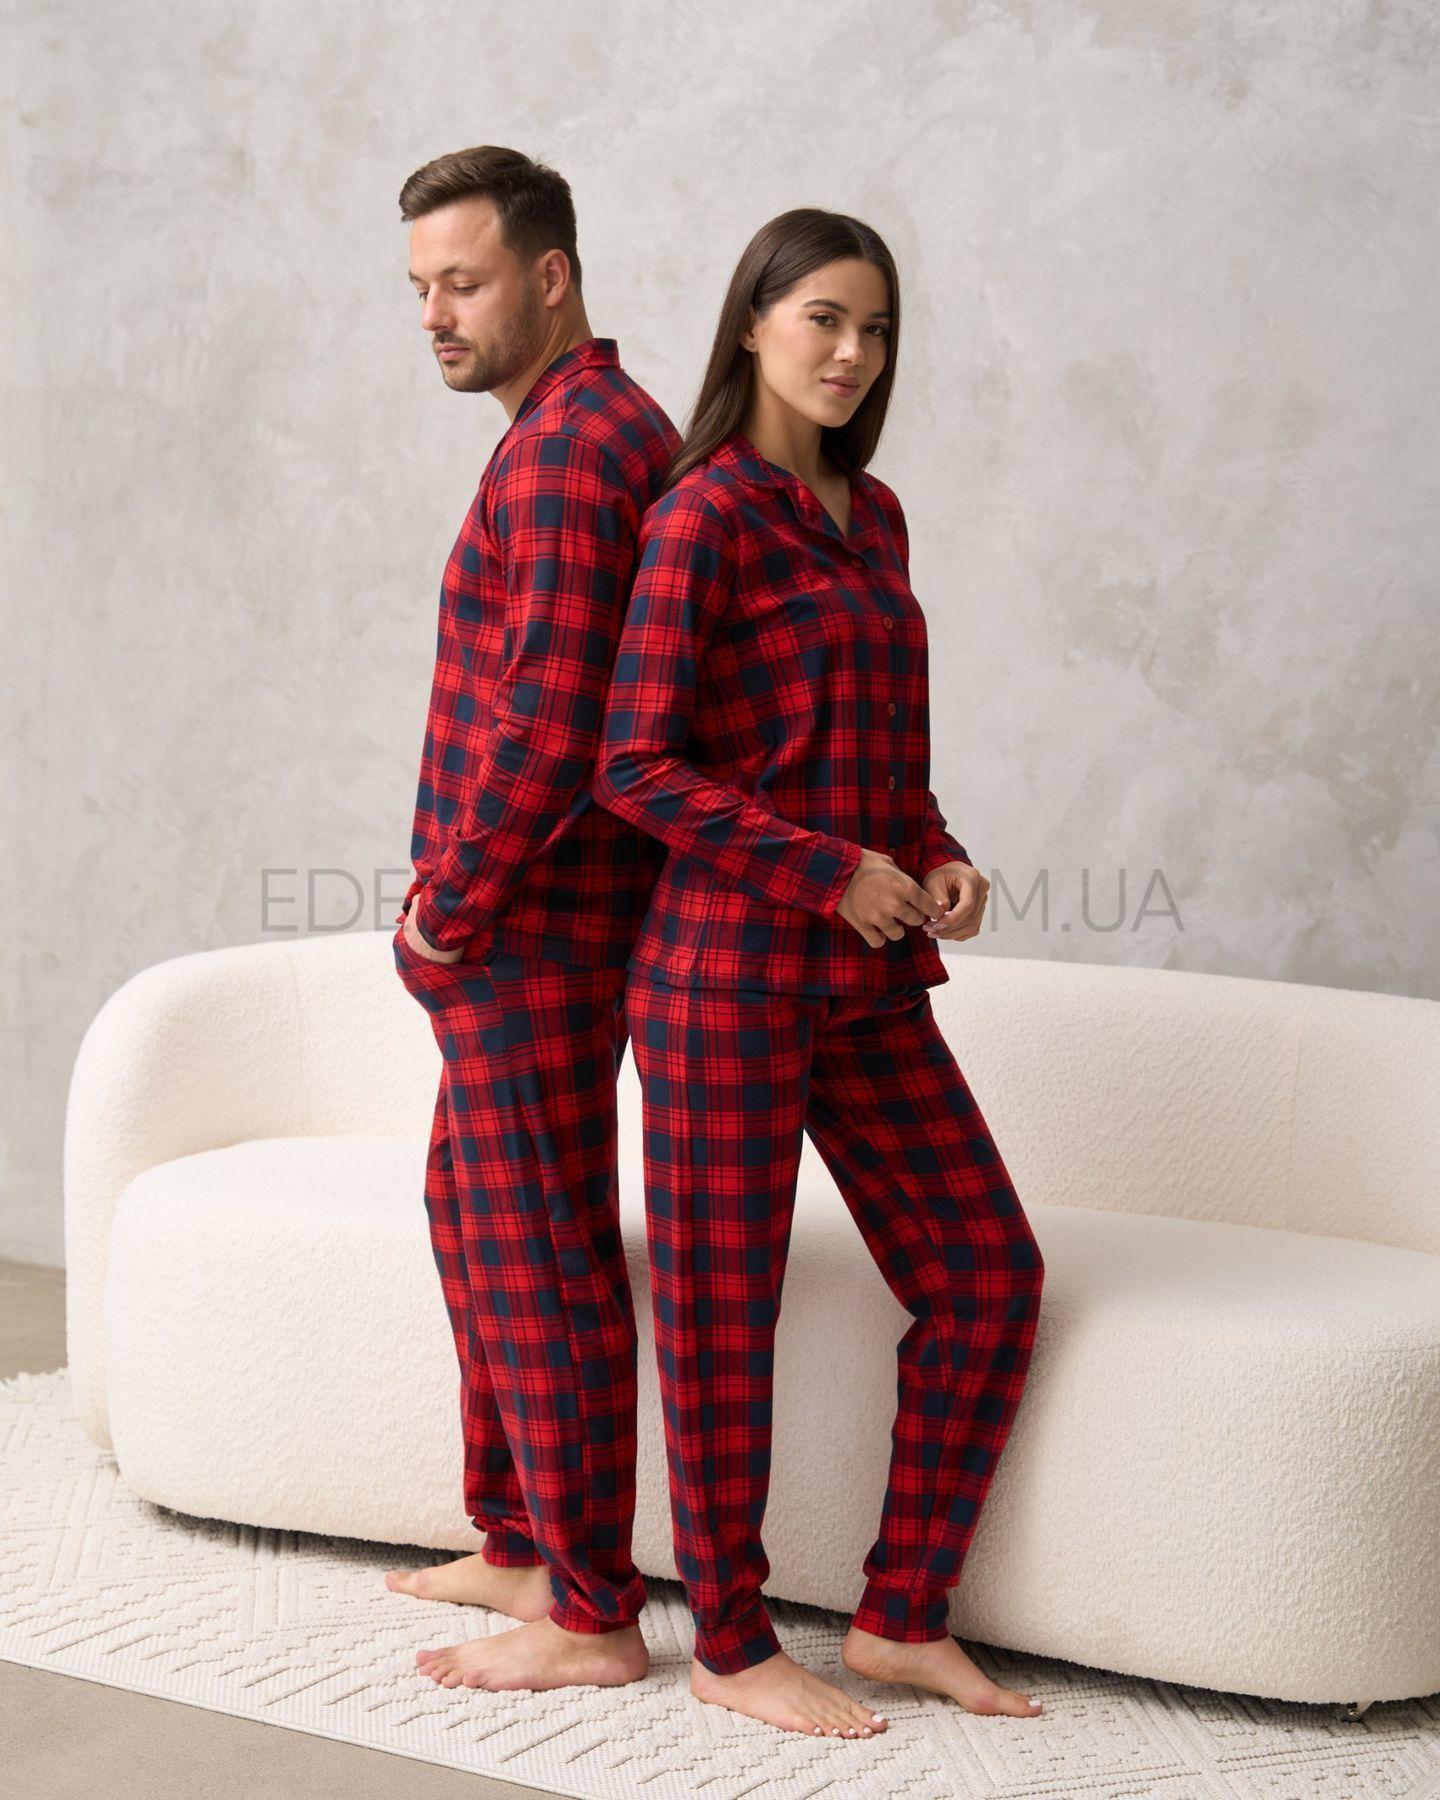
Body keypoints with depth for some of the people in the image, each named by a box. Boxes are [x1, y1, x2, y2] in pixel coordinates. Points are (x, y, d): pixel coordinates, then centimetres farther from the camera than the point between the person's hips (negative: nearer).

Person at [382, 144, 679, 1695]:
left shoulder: (567, 450, -17)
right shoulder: (617, 429, 16)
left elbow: (546, 723, -26)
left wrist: (452, 902, -14)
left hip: (529, 929, -11)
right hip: (537, 919, 11)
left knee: (540, 1255, -4)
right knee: (473, 1215, 19)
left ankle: (593, 1616, 6)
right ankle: (520, 1546, 30)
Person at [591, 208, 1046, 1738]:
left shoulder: (873, 516, 14)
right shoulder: (708, 513, -9)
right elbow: (636, 765, -14)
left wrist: (937, 860, 3)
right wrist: (829, 873, -16)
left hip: (867, 981, 8)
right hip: (733, 967, -8)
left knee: (988, 1272, 7)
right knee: (722, 1310, 3)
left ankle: (903, 1618, 19)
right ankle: (731, 1648, 18)